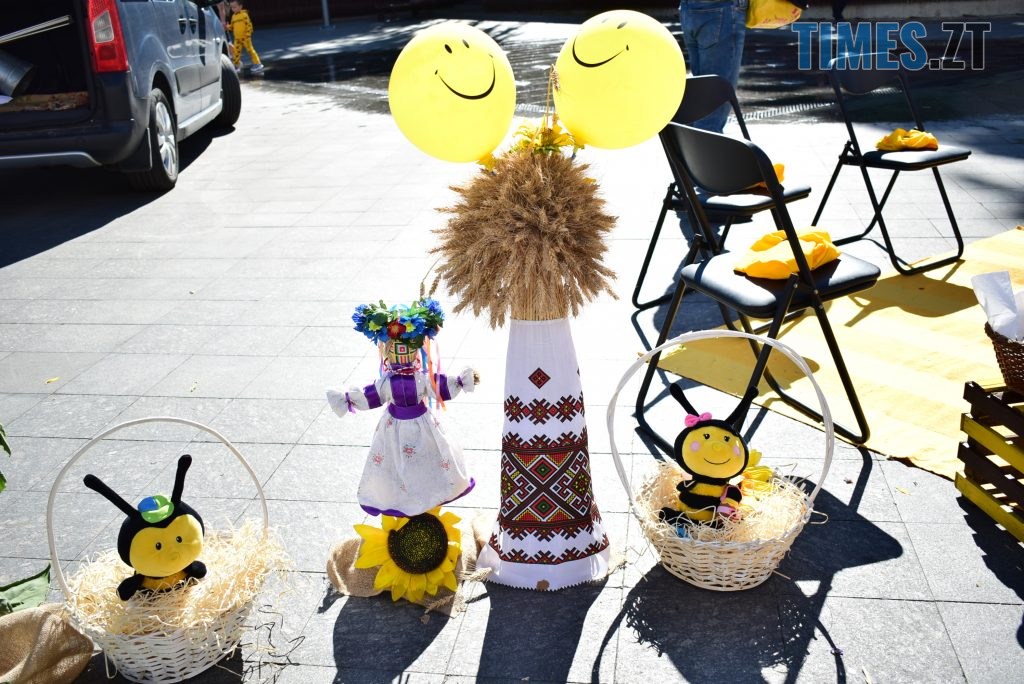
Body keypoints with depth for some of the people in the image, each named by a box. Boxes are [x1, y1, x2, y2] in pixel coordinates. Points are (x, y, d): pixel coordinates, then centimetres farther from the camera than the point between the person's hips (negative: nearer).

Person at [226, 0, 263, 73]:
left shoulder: (244, 14, -8)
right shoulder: (233, 16, 13)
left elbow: (249, 24, -12)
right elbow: (232, 26, 17)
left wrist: (248, 34, -17)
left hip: (245, 37, -7)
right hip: (237, 38, 7)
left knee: (250, 50, -3)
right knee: (236, 52, 7)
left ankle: (257, 64, 3)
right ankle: (236, 66, 16)